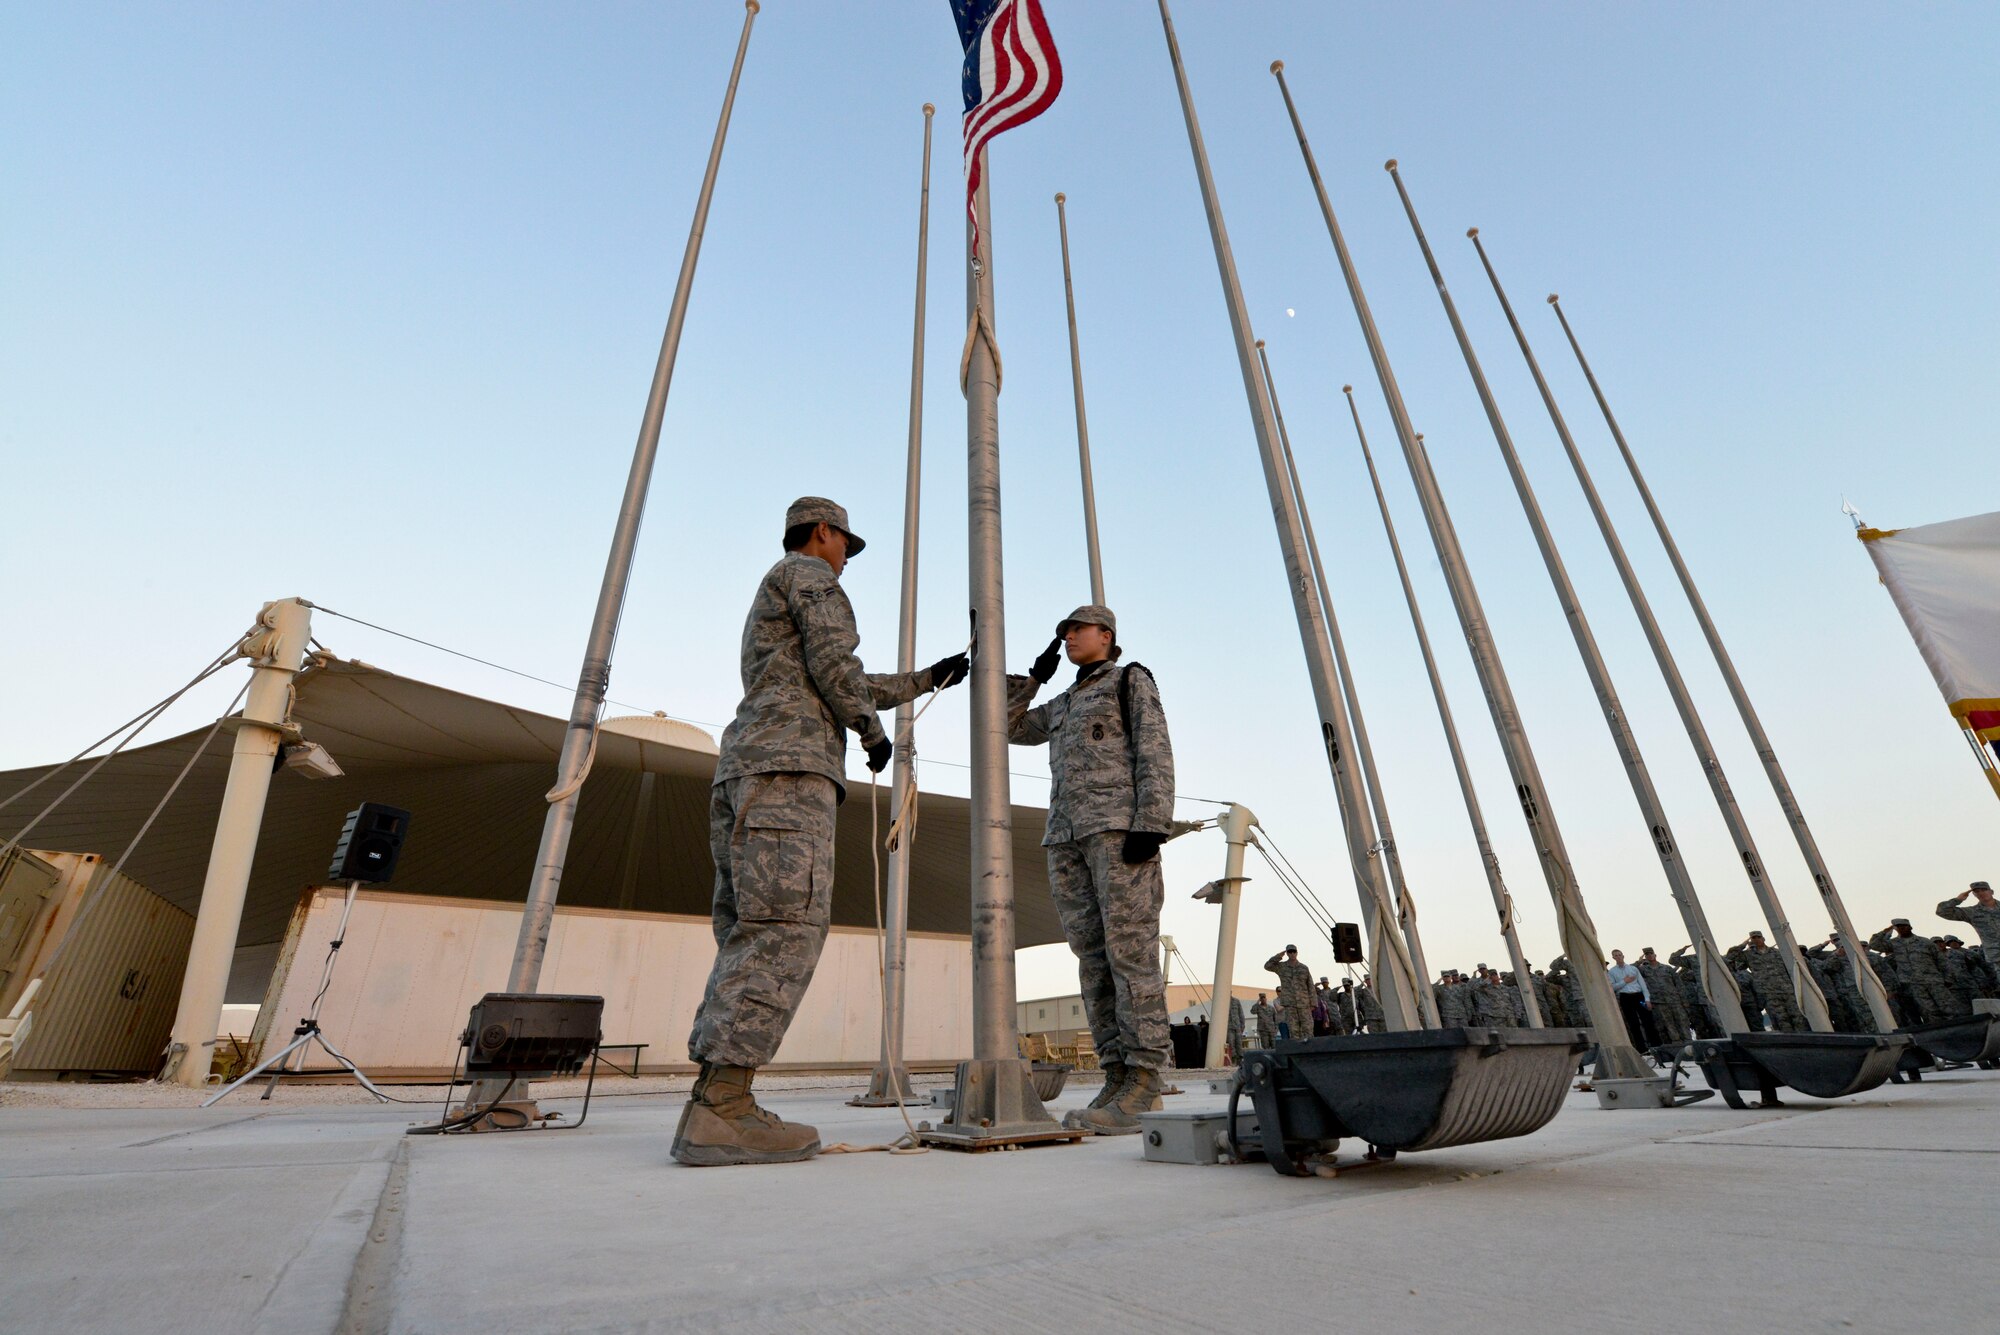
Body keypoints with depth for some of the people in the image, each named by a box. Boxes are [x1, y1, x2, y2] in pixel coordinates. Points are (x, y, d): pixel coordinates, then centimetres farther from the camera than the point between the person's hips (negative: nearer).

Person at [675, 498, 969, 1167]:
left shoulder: (769, 607, 37)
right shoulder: (808, 573, 8)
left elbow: (854, 691, 37)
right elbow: (836, 665, -8)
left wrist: (929, 678, 42)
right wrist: (874, 732, 7)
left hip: (744, 773, 10)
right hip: (787, 765, -10)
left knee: (753, 936, 2)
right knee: (788, 927, -17)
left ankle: (717, 1105, -3)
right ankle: (720, 1111, -22)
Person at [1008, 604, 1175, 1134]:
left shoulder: (1131, 680, 8)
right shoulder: (1064, 703, 28)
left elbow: (1154, 752, -4)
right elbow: (1006, 727, 28)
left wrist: (1151, 825, -16)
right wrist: (1035, 675, 22)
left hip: (1120, 826, -7)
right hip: (1068, 836, 7)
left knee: (1130, 952, -11)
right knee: (1093, 960, 1)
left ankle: (1144, 1083, -9)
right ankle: (1118, 1082, 3)